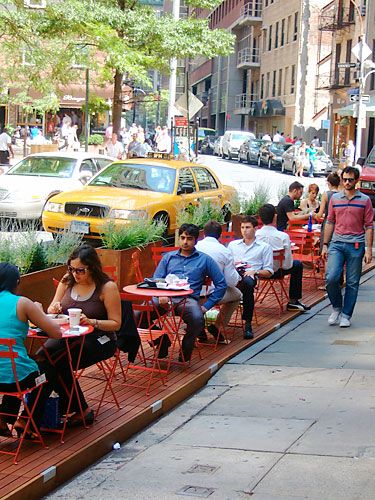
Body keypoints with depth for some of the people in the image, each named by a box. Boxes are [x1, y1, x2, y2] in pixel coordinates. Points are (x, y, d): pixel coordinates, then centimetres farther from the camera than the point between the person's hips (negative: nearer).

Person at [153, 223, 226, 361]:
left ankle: (186, 349, -9)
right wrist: (161, 295, -7)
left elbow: (221, 284, 12)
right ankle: (162, 340, -1)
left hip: (189, 299, -2)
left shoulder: (205, 260, 17)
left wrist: (207, 305, 1)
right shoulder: (168, 257, 25)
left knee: (197, 318, -38)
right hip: (167, 297, 2)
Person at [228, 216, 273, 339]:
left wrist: (255, 272, -4)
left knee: (248, 282, -42)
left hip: (249, 276, -2)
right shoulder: (233, 245, 32)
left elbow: (269, 271, 15)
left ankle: (248, 323, -36)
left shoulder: (264, 247, 22)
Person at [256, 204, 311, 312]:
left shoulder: (255, 235, -16)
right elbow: (288, 264, -15)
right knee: (297, 265, 23)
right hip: (276, 272, -3)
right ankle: (293, 301, 25)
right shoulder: (283, 236, -21)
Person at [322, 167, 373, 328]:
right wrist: (325, 245, 9)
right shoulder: (335, 198, 9)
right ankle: (336, 307, 11)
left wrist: (369, 249, -4)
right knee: (331, 277, -12)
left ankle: (346, 315, 13)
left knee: (352, 283, 3)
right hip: (337, 243, 1)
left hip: (356, 245, -1)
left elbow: (369, 226, 2)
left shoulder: (365, 200, 3)